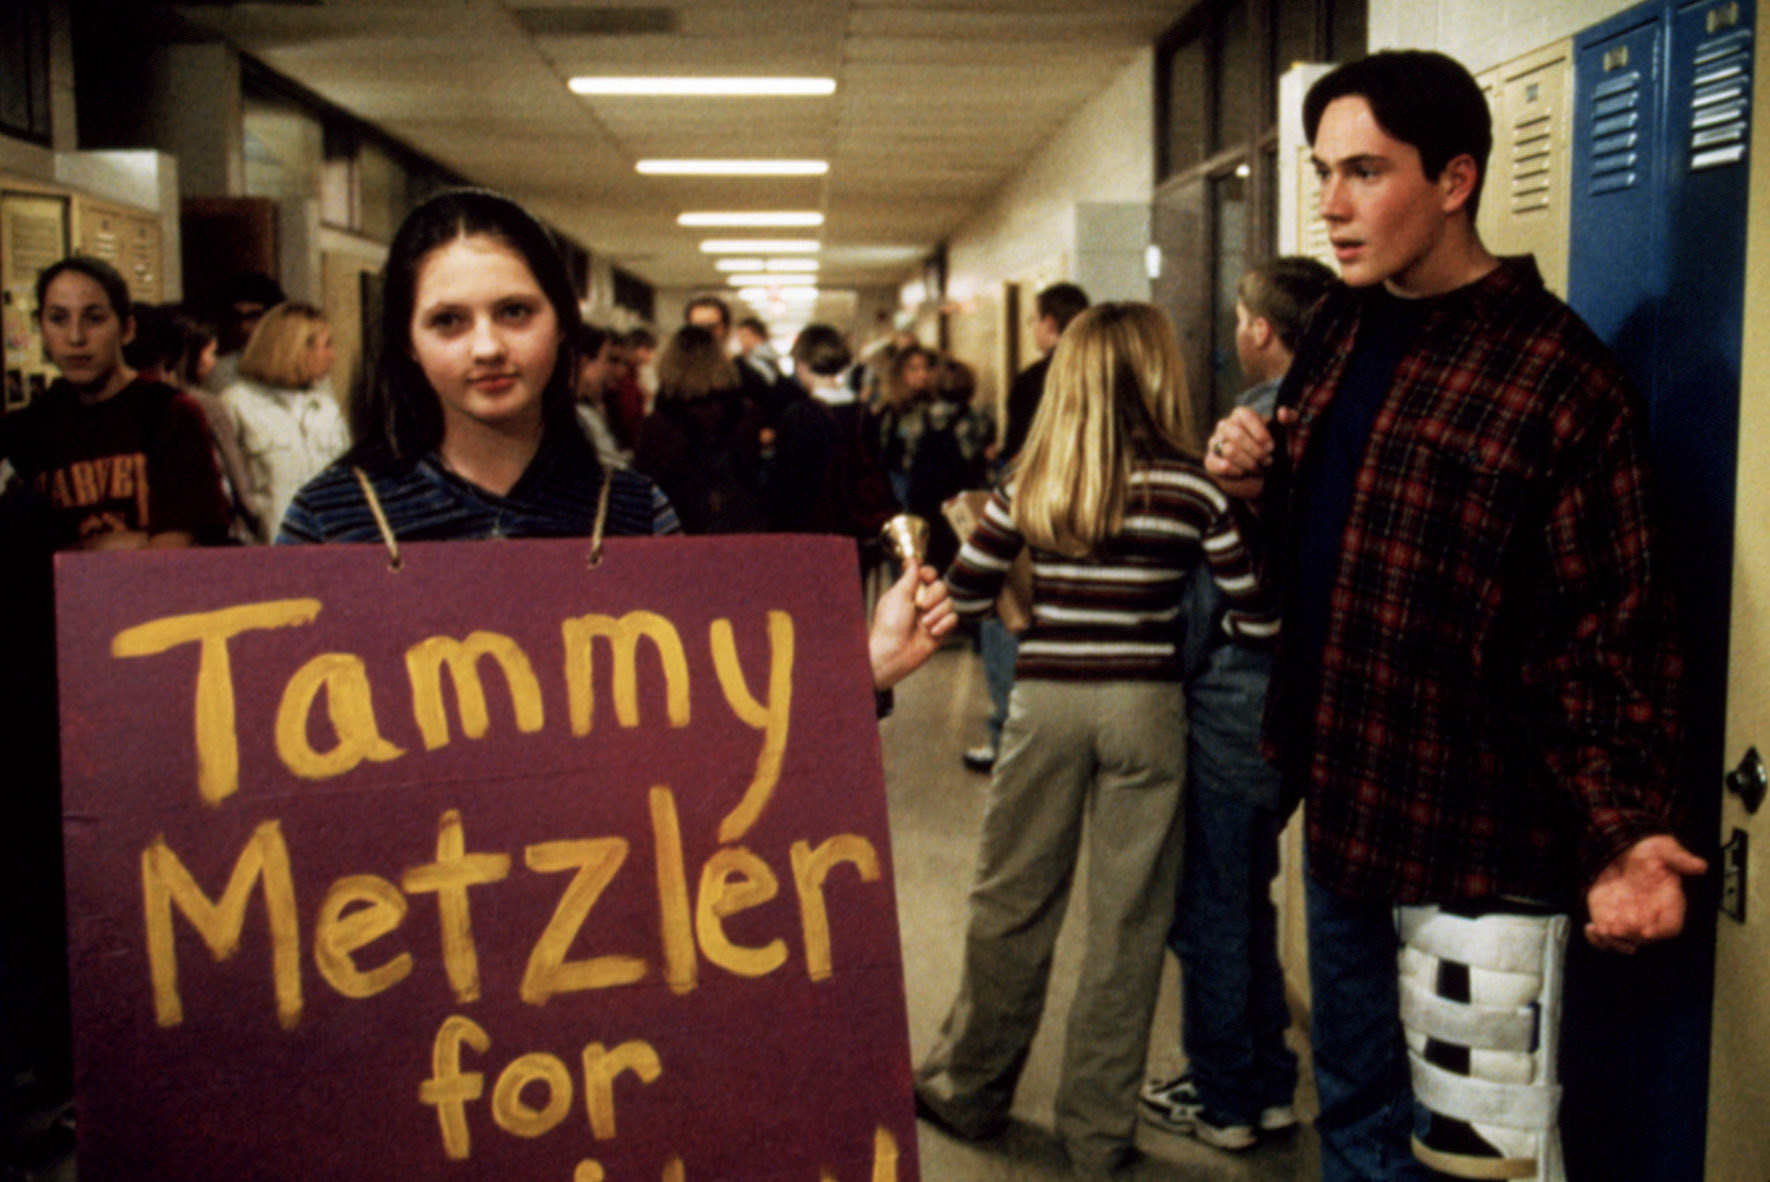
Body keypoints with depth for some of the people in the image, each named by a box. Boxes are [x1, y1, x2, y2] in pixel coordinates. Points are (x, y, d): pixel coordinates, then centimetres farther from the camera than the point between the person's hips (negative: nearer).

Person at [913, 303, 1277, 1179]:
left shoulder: (1029, 484, 1)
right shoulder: (1189, 489, -5)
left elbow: (964, 597, 5)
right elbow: (1259, 619, -4)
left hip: (1044, 702, 2)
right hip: (1143, 706, -2)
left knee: (1011, 902, 14)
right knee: (1126, 920, 8)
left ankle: (970, 1091, 29)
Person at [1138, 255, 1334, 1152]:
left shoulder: (1257, 425, -18)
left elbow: (1211, 580, -16)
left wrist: (1174, 678, -4)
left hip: (1233, 697, -8)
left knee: (1209, 907, 6)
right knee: (1249, 896, 20)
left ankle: (1223, 1097, 17)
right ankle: (1267, 1084, 30)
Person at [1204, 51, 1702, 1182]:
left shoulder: (1561, 375, -15)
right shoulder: (1339, 333, 8)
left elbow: (1611, 633, -15)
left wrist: (1625, 829, -26)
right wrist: (1255, 482, 0)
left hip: (1477, 843, -7)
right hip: (1341, 808, 8)